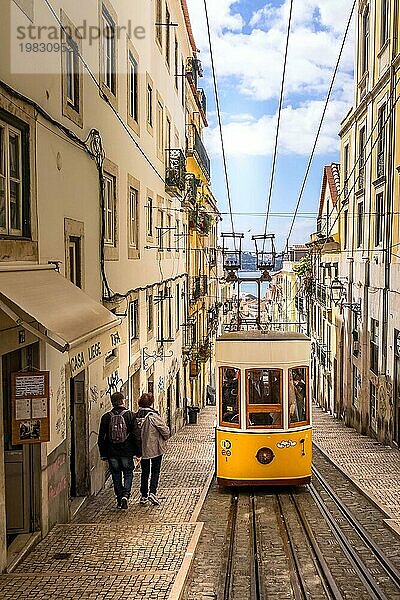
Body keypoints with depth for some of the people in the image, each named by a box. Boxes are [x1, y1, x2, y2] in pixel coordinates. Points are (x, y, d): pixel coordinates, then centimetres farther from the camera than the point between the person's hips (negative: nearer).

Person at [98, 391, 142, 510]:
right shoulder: (130, 415, -6)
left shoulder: (106, 417, -1)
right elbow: (137, 435, -6)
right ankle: (125, 494, -8)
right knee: (128, 473, 11)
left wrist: (103, 454, 11)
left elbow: (101, 437, 3)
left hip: (112, 453, 2)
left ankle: (119, 499, 17)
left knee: (116, 475, 14)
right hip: (127, 452, -2)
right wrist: (138, 452, 1)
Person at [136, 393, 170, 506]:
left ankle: (143, 496, 18)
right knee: (155, 471, 7)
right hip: (156, 448, -5)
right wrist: (164, 439, 5)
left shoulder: (136, 416, -4)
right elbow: (165, 431, -16)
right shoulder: (154, 416, -19)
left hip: (142, 449, 5)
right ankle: (152, 492, -4)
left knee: (145, 471, 15)